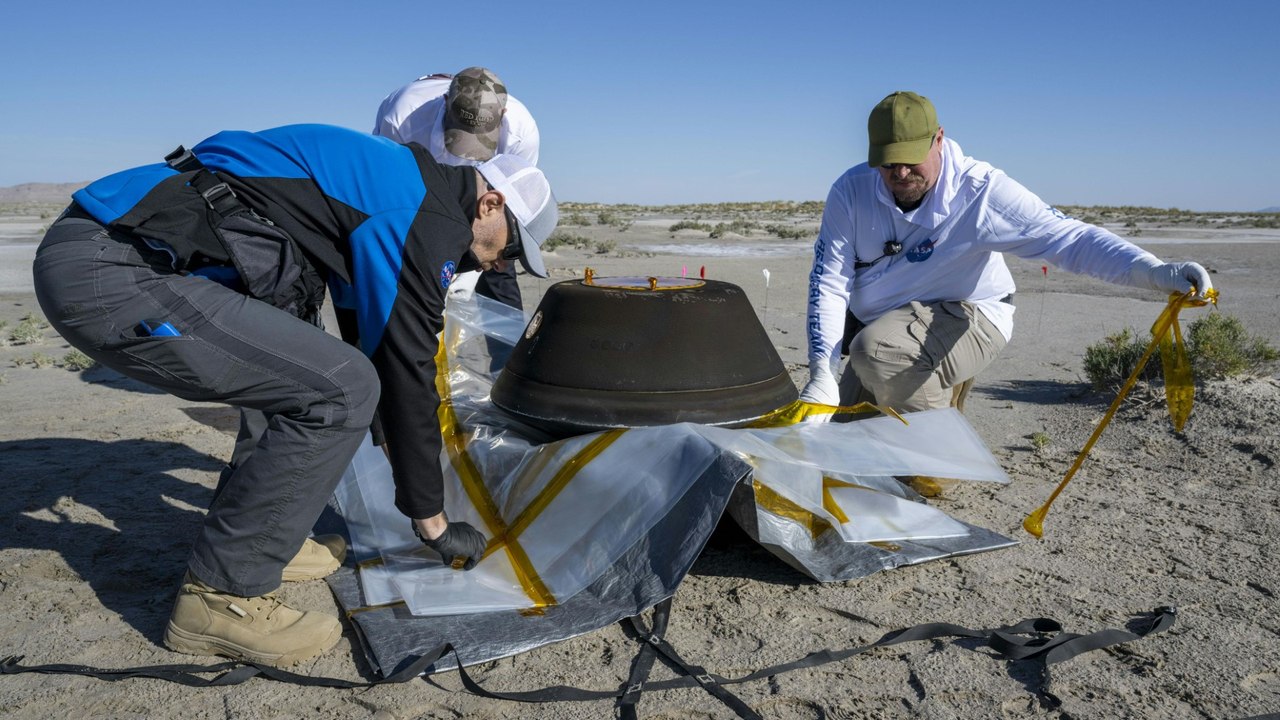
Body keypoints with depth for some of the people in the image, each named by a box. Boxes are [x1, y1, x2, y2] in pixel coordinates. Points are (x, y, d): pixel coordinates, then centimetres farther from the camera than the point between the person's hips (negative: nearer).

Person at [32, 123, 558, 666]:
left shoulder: (388, 182, 20)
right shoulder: (430, 218, -10)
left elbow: (373, 347, 29)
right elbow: (406, 372, -9)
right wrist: (433, 521, 3)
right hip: (111, 274, -11)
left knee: (301, 373, 20)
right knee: (339, 390, -14)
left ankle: (259, 538, 22)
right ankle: (220, 596, -1)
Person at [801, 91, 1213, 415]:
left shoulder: (979, 192, -21)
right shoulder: (851, 191, -13)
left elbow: (1067, 238, -27)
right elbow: (829, 282, -16)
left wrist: (1156, 272, -45)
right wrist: (822, 373, -26)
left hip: (966, 320, -5)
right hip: (883, 330, 5)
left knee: (875, 350, -36)